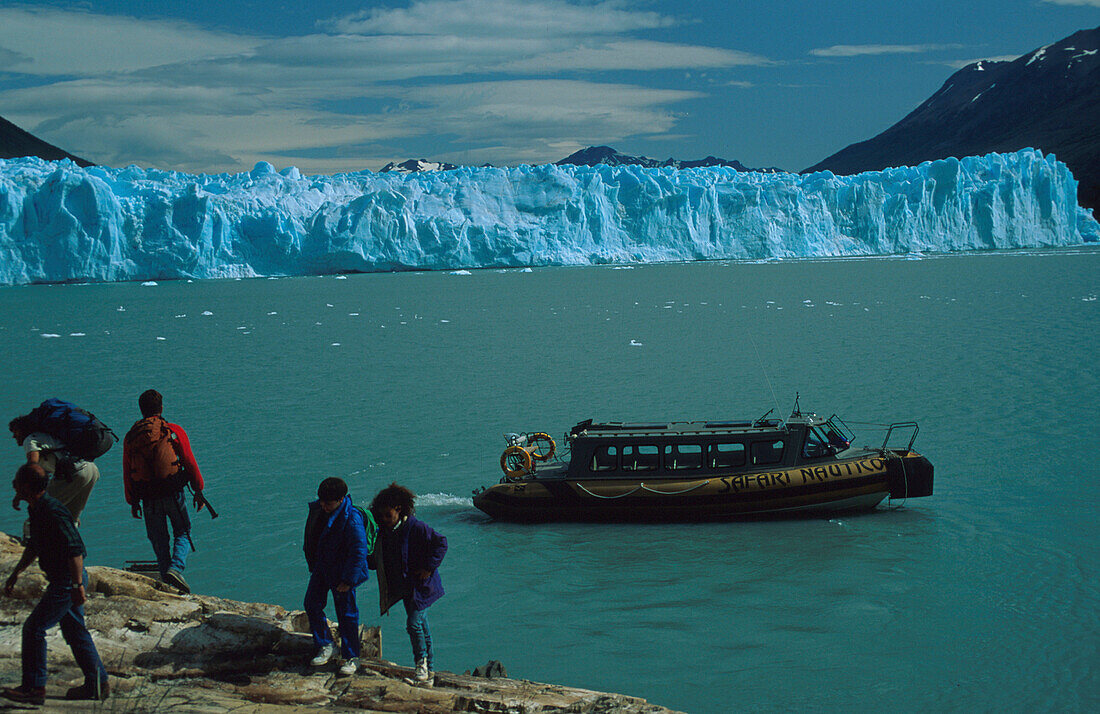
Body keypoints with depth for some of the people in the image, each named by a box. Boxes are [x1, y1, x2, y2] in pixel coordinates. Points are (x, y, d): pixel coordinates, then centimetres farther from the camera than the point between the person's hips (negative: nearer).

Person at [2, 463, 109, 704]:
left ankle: (34, 687, 0)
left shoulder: (52, 511, -22)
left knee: (34, 628, -6)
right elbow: (34, 546, 25)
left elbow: (74, 550, -26)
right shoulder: (36, 510, 9)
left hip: (68, 582, -10)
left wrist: (77, 585, -27)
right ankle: (97, 684, 20)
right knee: (74, 631, 14)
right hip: (62, 581, 10)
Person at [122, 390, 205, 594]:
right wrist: (198, 490, 8)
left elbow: (127, 473, 9)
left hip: (148, 499, 2)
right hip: (173, 494, -2)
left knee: (159, 541, 14)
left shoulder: (130, 437, 5)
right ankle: (176, 568, -12)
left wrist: (133, 502, 18)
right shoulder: (174, 432, -3)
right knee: (183, 534, 12)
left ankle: (168, 585, 12)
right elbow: (190, 463, -1)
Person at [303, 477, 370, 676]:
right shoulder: (317, 509, -1)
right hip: (321, 568, 7)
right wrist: (312, 564, 18)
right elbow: (312, 536, 16)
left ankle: (351, 658, 14)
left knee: (346, 614, 1)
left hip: (342, 572, -7)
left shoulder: (351, 519, -25)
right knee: (312, 604, 8)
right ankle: (325, 647, 26)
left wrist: (348, 580, -20)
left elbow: (359, 552, -22)